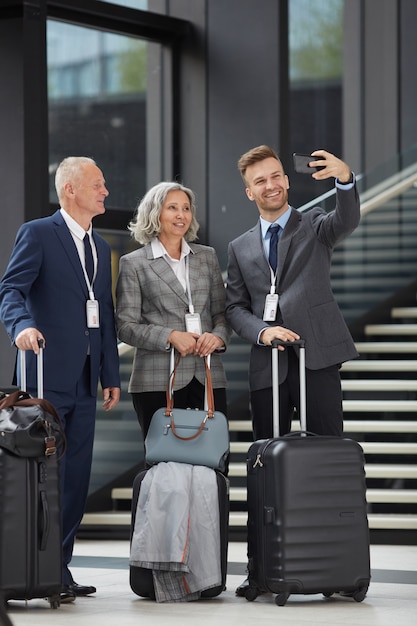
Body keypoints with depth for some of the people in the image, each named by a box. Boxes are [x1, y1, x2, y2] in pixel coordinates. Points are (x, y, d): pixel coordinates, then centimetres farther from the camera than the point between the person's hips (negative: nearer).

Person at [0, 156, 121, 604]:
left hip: (85, 380, 7)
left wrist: (111, 375, 17)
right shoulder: (37, 234, -4)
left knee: (76, 478, 7)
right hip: (49, 374, -7)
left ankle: (60, 566, 14)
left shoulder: (100, 247, 19)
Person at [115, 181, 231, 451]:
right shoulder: (134, 264, 4)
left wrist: (218, 336, -5)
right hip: (157, 380, -3)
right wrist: (170, 336, -13)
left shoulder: (207, 257, 16)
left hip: (209, 377, 3)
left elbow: (222, 311, 17)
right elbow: (126, 326, 0)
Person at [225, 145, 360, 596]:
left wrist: (345, 179, -34)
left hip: (316, 358, -3)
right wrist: (261, 331, -9)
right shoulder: (240, 248, 18)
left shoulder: (314, 226, 8)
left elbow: (347, 221, -14)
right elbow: (234, 307, 12)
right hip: (268, 367, 3)